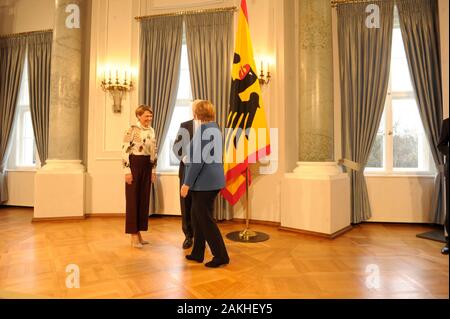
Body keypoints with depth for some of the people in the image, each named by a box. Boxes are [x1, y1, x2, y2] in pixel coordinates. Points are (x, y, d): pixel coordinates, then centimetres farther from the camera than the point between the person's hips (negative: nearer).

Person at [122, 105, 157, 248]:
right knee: (133, 199, 0)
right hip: (134, 166, -7)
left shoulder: (151, 131, 12)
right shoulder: (132, 130, -8)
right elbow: (124, 151, -12)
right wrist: (127, 171, -16)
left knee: (144, 199, 9)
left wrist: (154, 170, 13)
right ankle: (134, 236, 9)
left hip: (147, 167, 7)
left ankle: (138, 233, 22)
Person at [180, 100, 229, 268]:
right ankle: (198, 253, 28)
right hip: (212, 179, 10)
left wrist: (187, 183, -15)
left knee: (205, 219, 1)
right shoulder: (215, 128, 12)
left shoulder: (203, 129, -16)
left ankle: (221, 256, 10)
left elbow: (198, 159, -19)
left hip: (204, 181, -10)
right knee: (198, 216, 17)